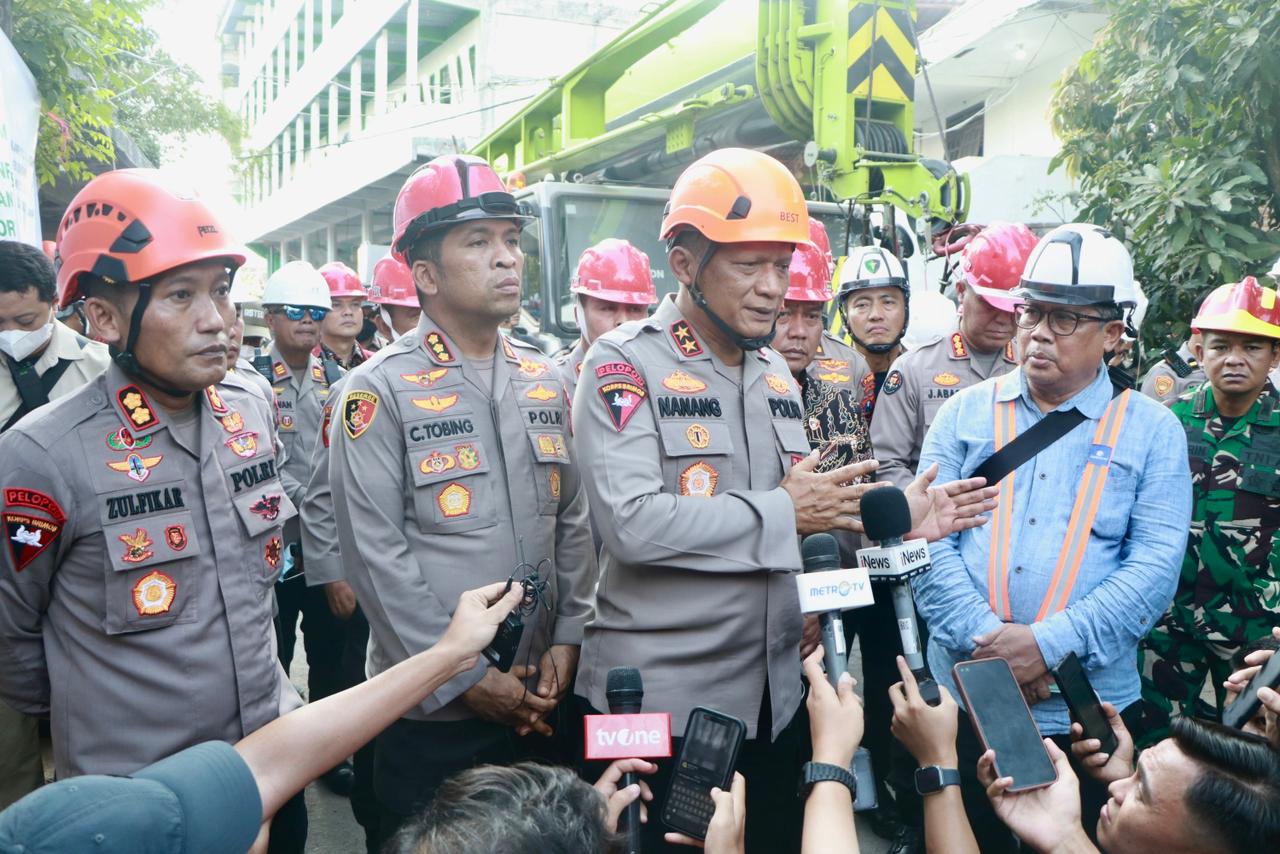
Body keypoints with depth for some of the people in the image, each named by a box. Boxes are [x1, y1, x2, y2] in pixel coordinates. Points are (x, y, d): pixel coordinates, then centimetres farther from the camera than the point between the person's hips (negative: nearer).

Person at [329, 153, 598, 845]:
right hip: (429, 710, -5)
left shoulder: (544, 382, 7)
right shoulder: (380, 390, -11)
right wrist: (467, 679, -14)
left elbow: (572, 521, 9)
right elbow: (375, 555, -15)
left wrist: (567, 640, 0)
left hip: (540, 702, 5)